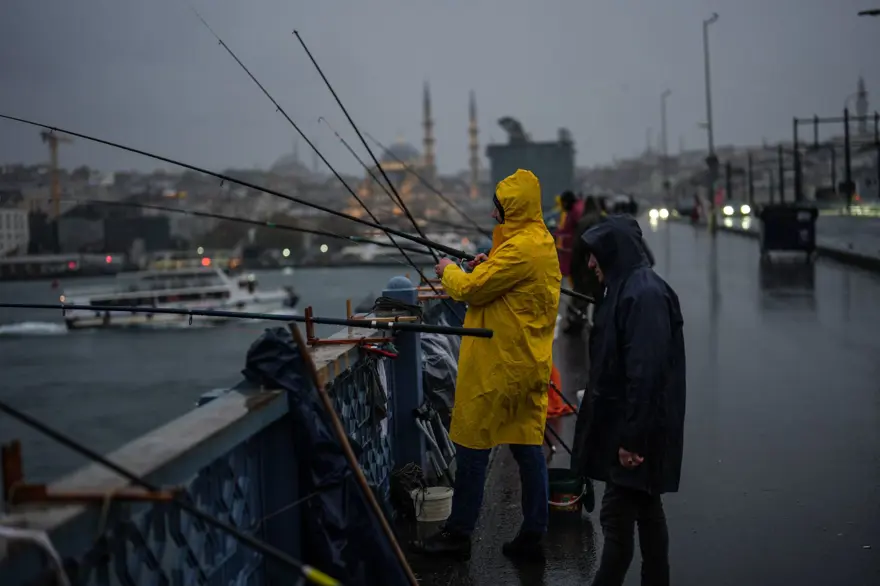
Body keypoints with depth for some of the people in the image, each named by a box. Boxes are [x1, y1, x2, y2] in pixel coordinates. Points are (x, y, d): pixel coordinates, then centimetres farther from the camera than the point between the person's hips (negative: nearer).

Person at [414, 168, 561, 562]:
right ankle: (532, 537, 12)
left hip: (497, 366, -9)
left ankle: (458, 535, 8)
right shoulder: (544, 242, 12)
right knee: (528, 448, 8)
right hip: (529, 365, 9)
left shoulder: (520, 248, -18)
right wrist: (488, 267, 7)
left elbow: (471, 290, -16)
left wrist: (449, 271, 3)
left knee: (472, 445, 0)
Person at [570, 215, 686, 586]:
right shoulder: (628, 289, 12)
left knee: (617, 518, -4)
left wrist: (631, 436, -23)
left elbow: (645, 372, -24)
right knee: (646, 511, 15)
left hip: (636, 431, -10)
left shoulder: (644, 295, -19)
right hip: (631, 425, 10)